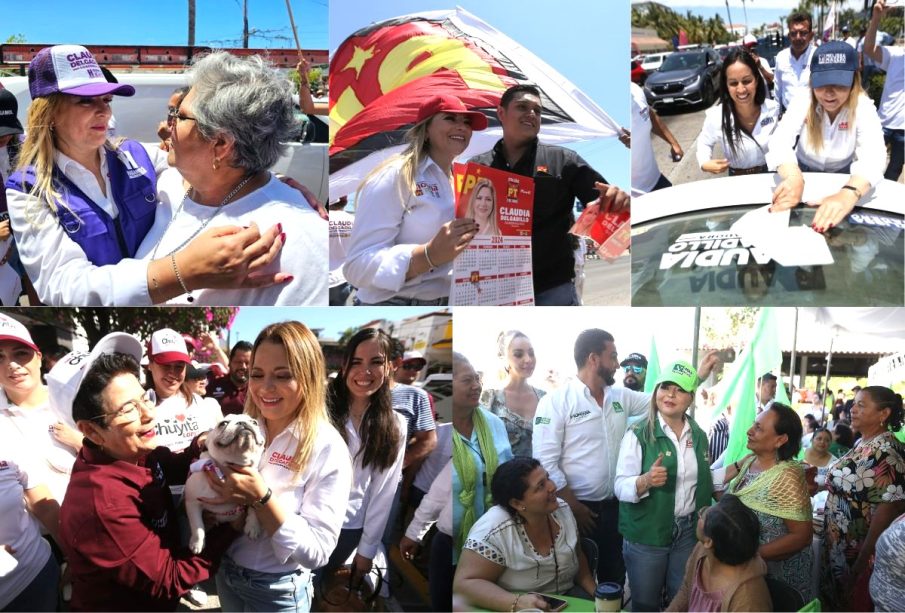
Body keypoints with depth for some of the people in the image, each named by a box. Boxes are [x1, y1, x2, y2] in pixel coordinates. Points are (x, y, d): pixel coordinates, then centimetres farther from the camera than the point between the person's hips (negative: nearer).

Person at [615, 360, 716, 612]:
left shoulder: (698, 435, 3)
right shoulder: (639, 433, -13)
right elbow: (620, 487, -17)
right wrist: (646, 480, -35)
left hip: (689, 532, 4)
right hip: (646, 534, -4)